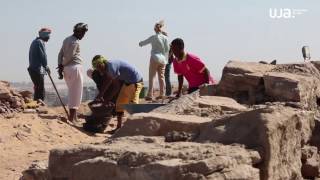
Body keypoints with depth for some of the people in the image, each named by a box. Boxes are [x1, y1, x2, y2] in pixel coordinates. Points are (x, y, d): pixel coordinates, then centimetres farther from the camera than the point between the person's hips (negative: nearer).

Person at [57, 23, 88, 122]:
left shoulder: (67, 40, 16)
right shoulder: (75, 42, -12)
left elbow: (60, 54, 11)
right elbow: (69, 56, -14)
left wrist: (60, 66, 2)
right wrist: (62, 66, 1)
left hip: (67, 69, 9)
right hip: (75, 67, -9)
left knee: (72, 93, 16)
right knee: (76, 94, -5)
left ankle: (74, 117, 20)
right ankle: (71, 119, -6)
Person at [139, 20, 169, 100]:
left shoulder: (153, 37, -4)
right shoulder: (165, 38, 3)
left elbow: (142, 43, 5)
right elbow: (167, 49, 6)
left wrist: (140, 43, 28)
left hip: (155, 58, -3)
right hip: (163, 59, 3)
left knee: (151, 77, -3)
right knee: (161, 77, 11)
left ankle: (150, 95, -9)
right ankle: (162, 94, 9)